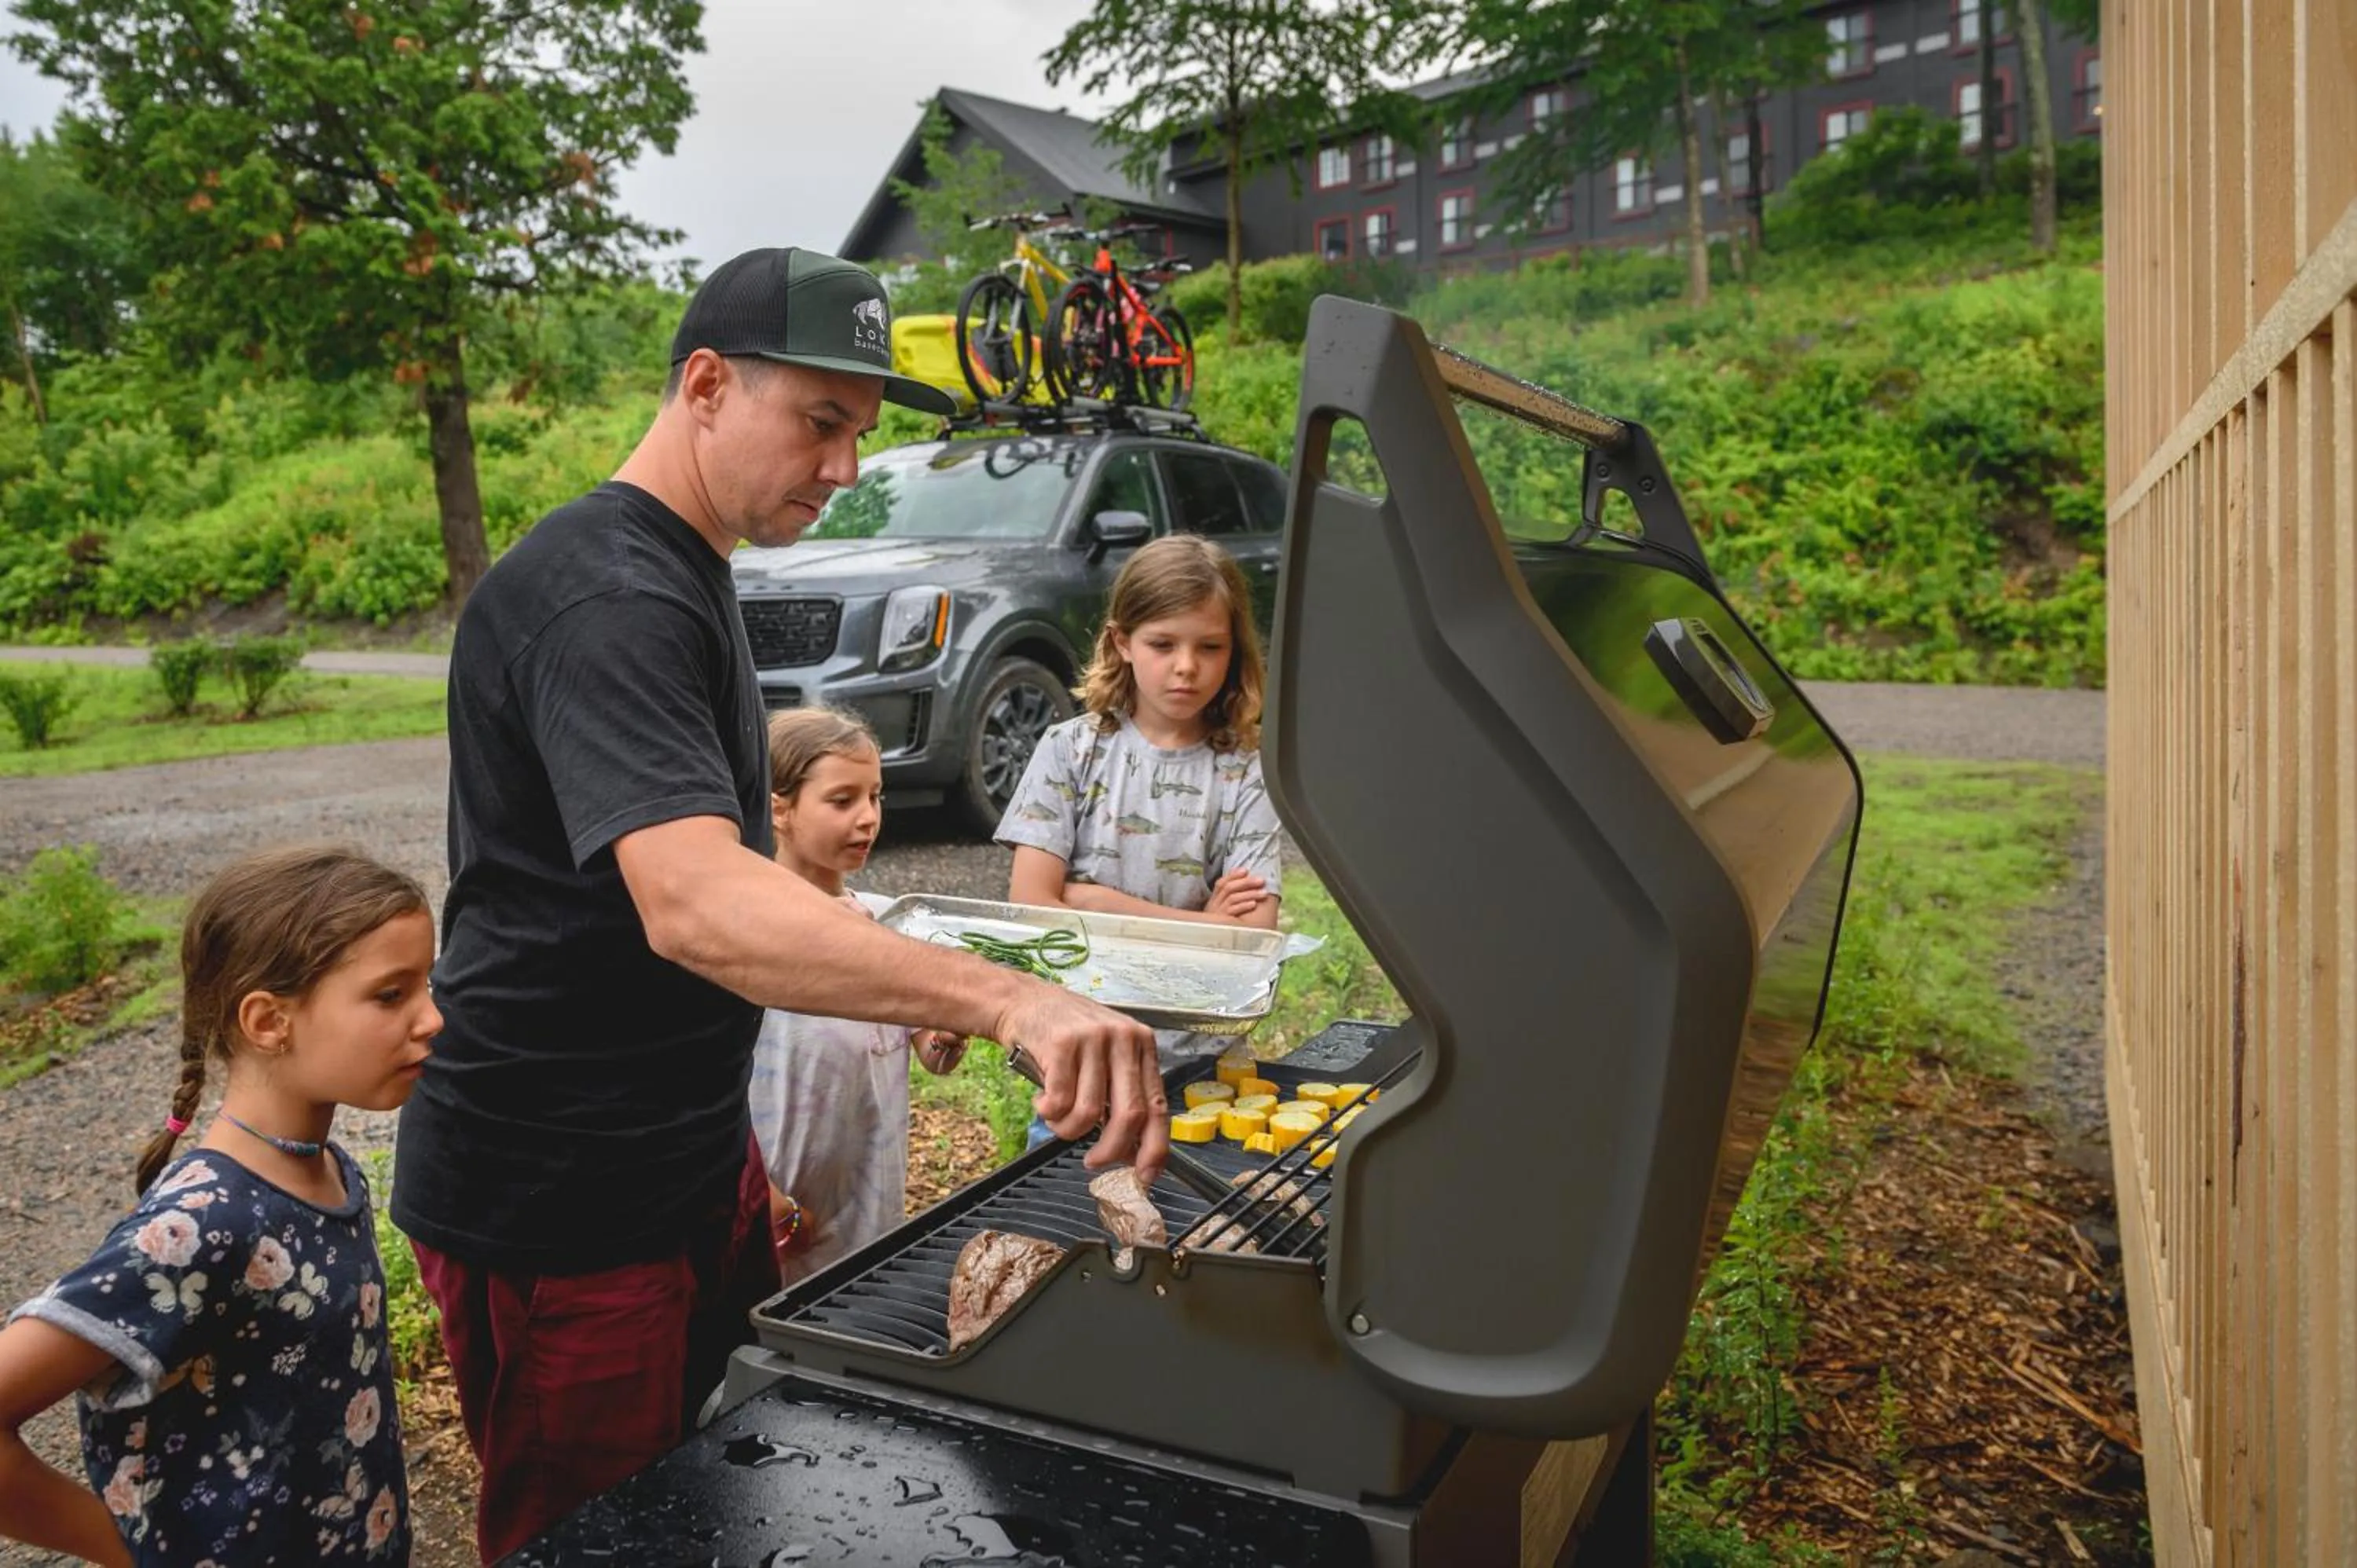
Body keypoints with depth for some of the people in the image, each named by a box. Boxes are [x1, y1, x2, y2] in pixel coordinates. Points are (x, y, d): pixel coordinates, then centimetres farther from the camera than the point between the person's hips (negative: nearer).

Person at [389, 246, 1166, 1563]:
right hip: (560, 1216, -9)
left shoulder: (685, 571, 9)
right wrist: (1005, 998, -51)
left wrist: (915, 985, 10)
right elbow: (693, 904, -40)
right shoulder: (604, 598, -23)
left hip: (697, 1160, 9)